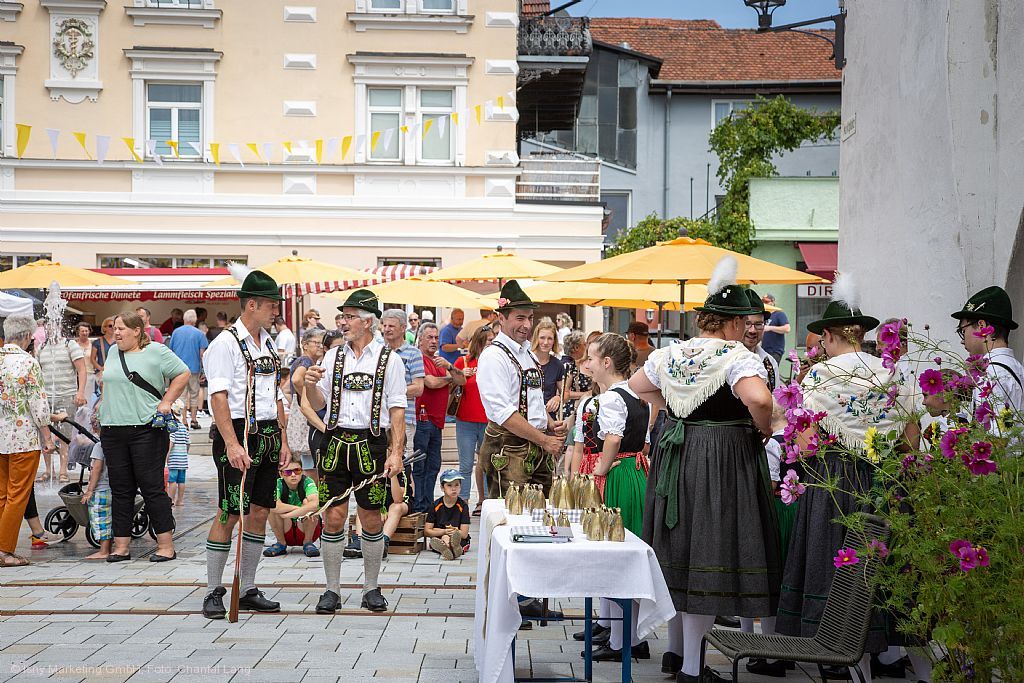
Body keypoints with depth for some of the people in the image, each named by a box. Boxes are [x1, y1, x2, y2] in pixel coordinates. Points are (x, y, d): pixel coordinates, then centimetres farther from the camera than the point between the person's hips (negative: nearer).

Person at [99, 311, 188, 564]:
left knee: (152, 487, -5)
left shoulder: (156, 351, -3)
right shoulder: (113, 352, 14)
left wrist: (166, 402, -6)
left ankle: (166, 545, 0)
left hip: (146, 429, -6)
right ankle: (121, 546, 11)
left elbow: (183, 374, 0)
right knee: (120, 489, 7)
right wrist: (104, 402, 19)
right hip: (112, 430, 6)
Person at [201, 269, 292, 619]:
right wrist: (232, 443, -25)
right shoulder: (225, 344, -9)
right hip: (239, 434, -8)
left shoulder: (268, 343, 17)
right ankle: (213, 592, 3)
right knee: (229, 515, -6)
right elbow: (219, 397, -16)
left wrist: (283, 440, 16)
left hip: (269, 437, 8)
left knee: (259, 513, 9)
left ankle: (248, 590, 16)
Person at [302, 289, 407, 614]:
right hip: (335, 441, 2)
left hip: (371, 445, -2)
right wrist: (310, 386, -9)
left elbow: (397, 410, -1)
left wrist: (396, 453, -8)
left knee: (372, 520, 4)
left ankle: (371, 588, 17)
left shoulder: (389, 359, 2)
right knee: (333, 517, 1)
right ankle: (332, 590, 11)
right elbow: (318, 404, 13)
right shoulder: (333, 356, 11)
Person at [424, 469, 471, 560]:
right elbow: (426, 531, 2)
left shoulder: (463, 506, -1)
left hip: (460, 540, -1)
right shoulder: (436, 505, 3)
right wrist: (444, 531, -14)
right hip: (437, 538, 1)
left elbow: (464, 534, -6)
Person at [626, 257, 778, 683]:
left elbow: (637, 385, 24)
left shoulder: (669, 354, 8)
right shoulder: (736, 357, -15)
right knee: (708, 552, -2)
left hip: (675, 454, 7)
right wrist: (763, 428, -12)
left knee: (680, 550, 18)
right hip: (723, 459, -7)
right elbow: (758, 398, -32)